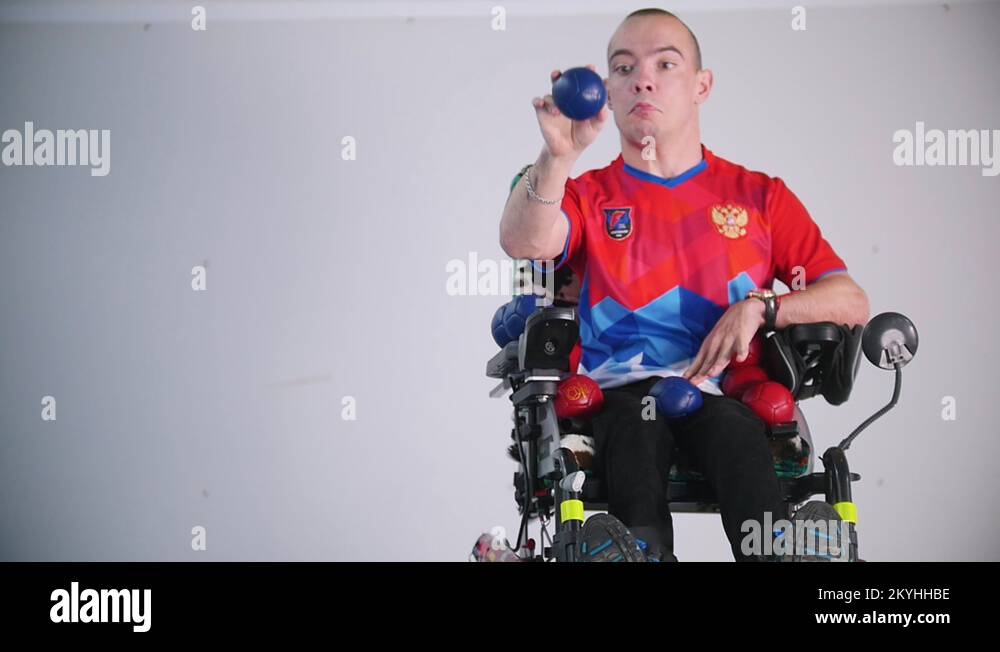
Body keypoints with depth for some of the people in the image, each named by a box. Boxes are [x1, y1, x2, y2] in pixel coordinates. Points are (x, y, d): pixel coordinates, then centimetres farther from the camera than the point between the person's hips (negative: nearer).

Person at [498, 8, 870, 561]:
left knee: (734, 432, -34)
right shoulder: (588, 195, 15)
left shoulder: (760, 197, 16)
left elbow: (852, 302, 8)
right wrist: (557, 156, -28)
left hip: (726, 393, 0)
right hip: (618, 392, 0)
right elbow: (522, 243, -10)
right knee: (633, 424, -35)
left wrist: (758, 307, -9)